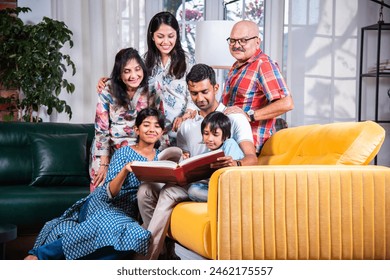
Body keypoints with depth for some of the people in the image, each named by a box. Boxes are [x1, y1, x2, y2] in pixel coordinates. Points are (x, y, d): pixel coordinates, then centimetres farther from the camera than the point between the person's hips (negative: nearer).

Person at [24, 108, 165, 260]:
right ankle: (40, 255, -30)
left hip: (125, 213, 4)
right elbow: (110, 192, -7)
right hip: (103, 204, -4)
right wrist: (125, 170, -25)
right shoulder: (123, 153, 1)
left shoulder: (161, 157, 14)